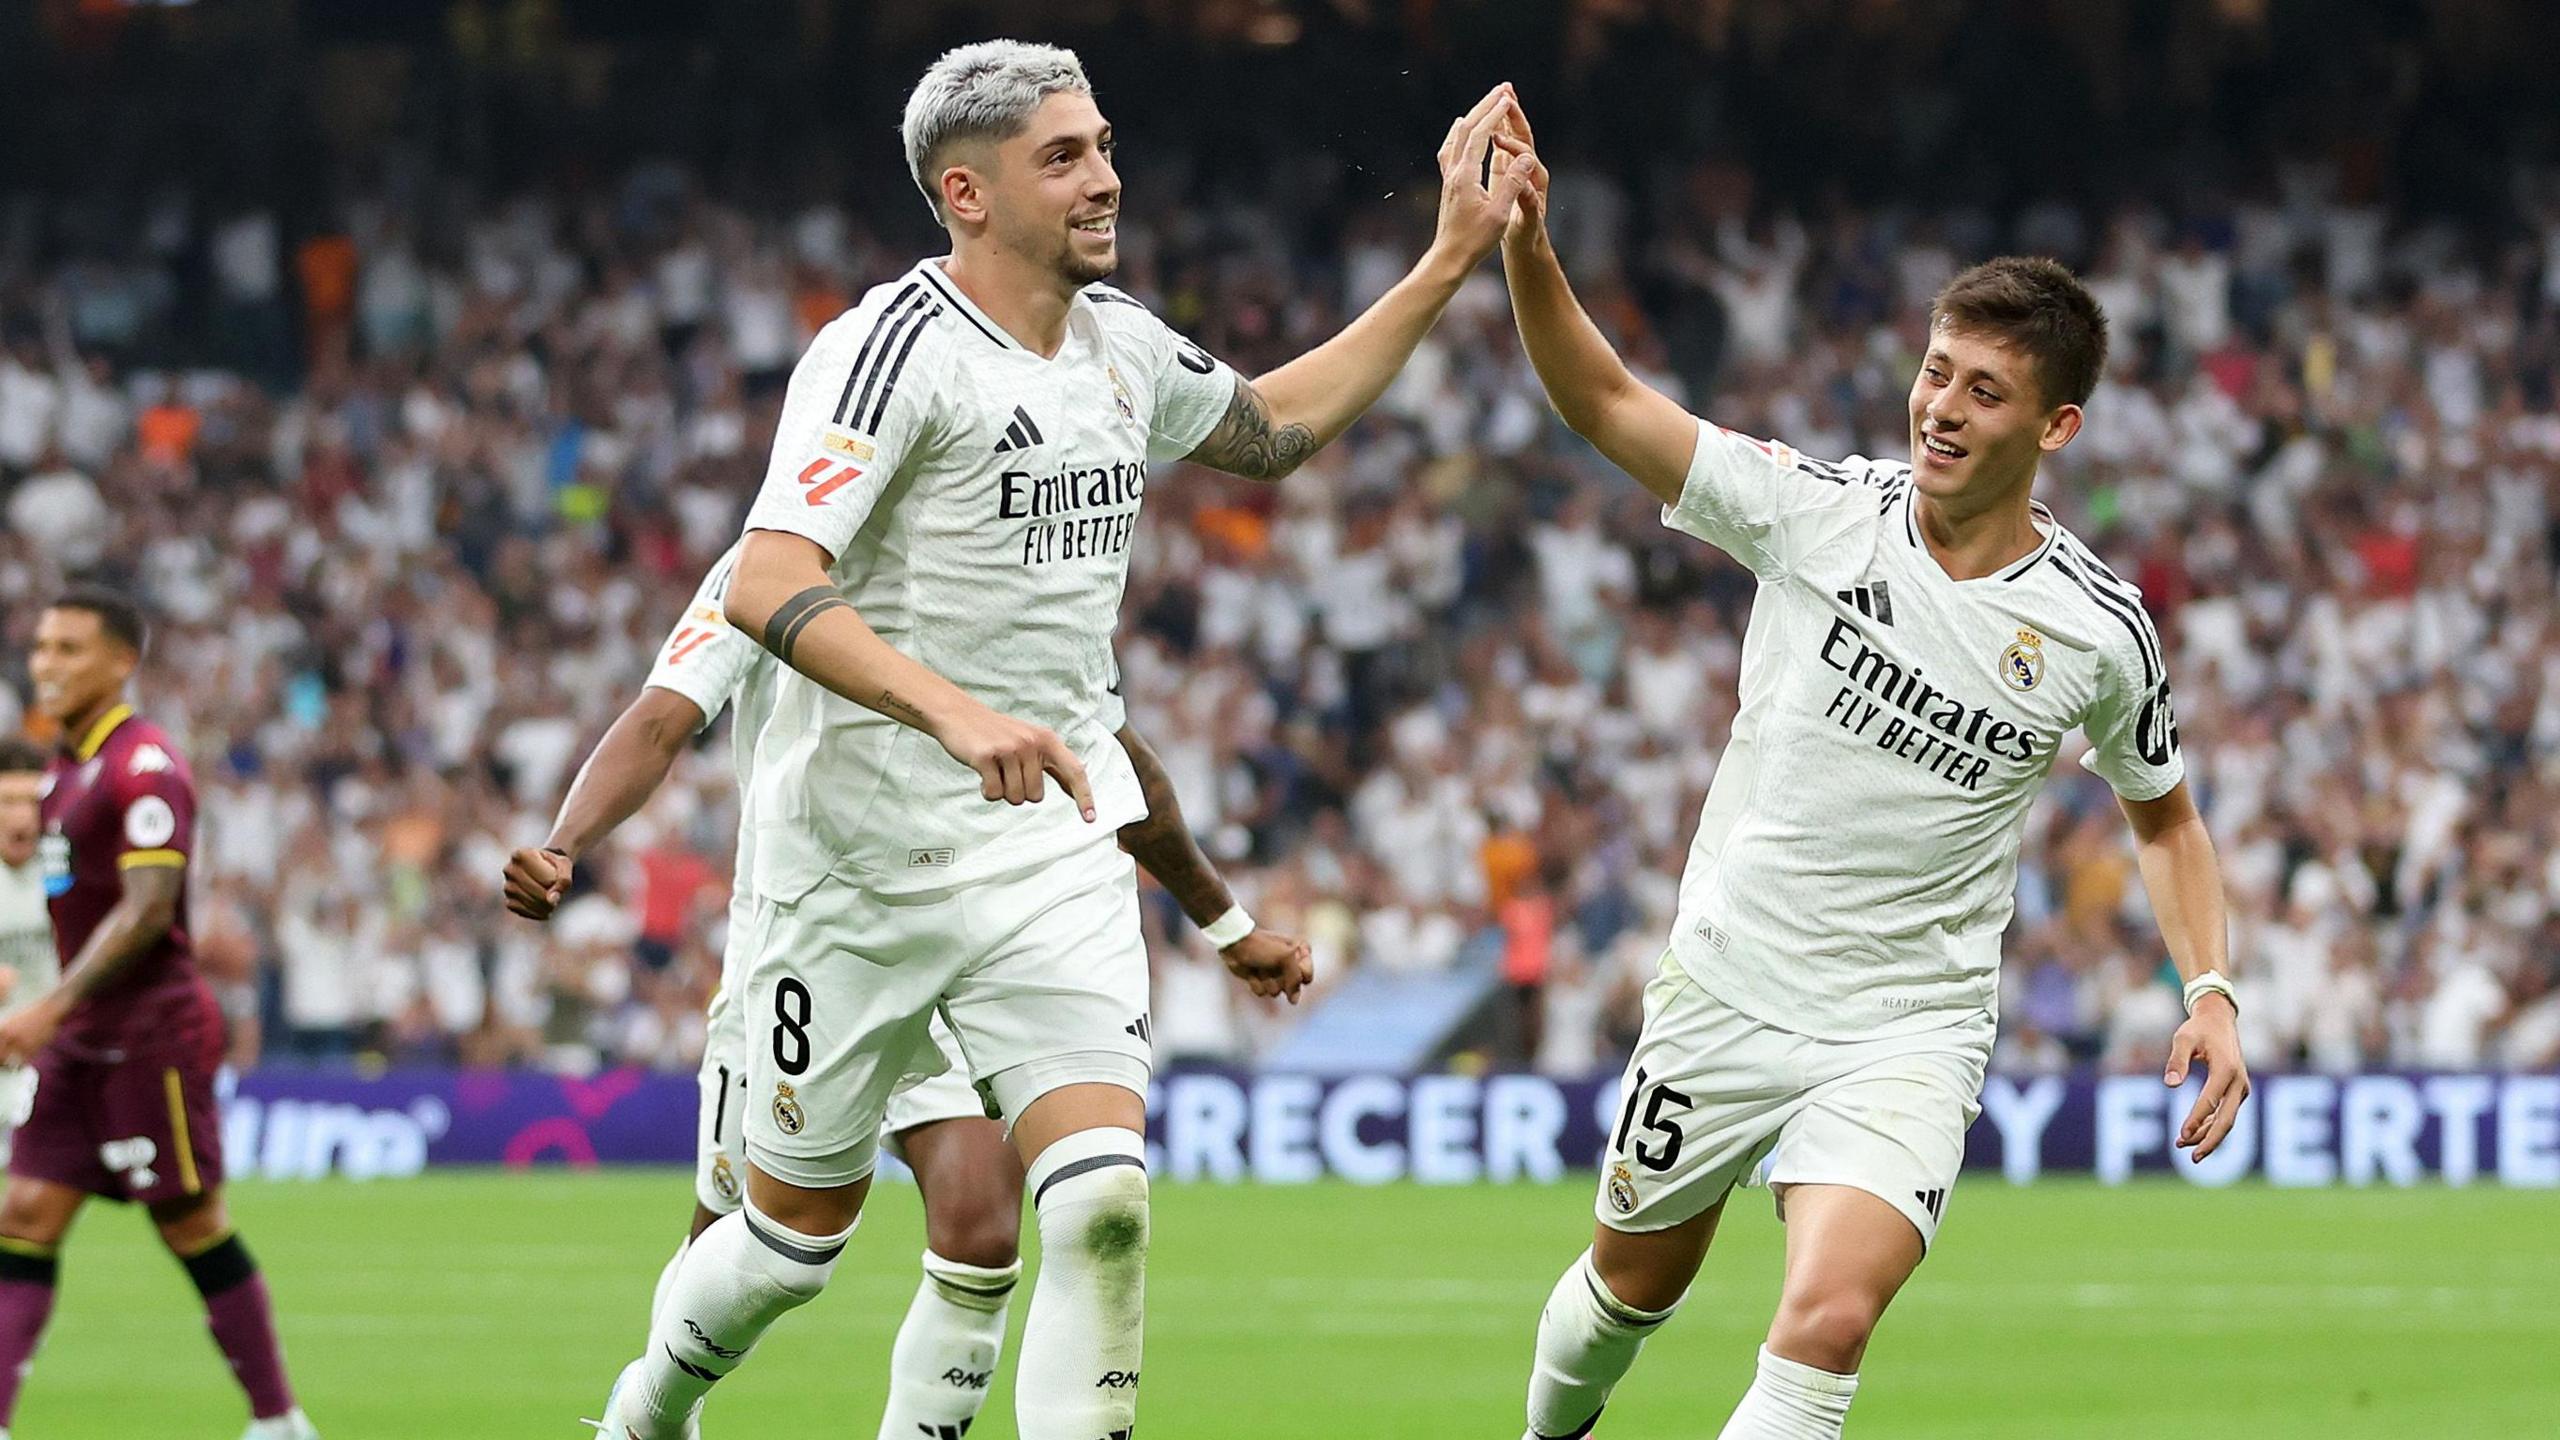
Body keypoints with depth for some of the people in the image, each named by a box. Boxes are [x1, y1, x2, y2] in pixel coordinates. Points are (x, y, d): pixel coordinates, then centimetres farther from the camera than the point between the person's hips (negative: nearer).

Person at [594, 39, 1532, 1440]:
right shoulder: (895, 348, -17)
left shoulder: (1123, 343, 7)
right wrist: (959, 715, -41)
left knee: (1103, 1200, -14)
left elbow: (1273, 427, 29)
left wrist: (1451, 260, 24)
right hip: (868, 848, -5)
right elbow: (767, 587, -28)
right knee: (796, 1232, 9)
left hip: (1055, 845, 5)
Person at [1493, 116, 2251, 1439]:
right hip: (1728, 992, 1)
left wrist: (2210, 992, -3)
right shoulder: (1817, 510, -10)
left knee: (1828, 1321, -24)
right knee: (1632, 1281, 20)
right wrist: (1526, 250, -31)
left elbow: (2163, 813, 11)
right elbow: (1606, 405, -14)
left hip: (1908, 1036, -1)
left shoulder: (2100, 630, -7)